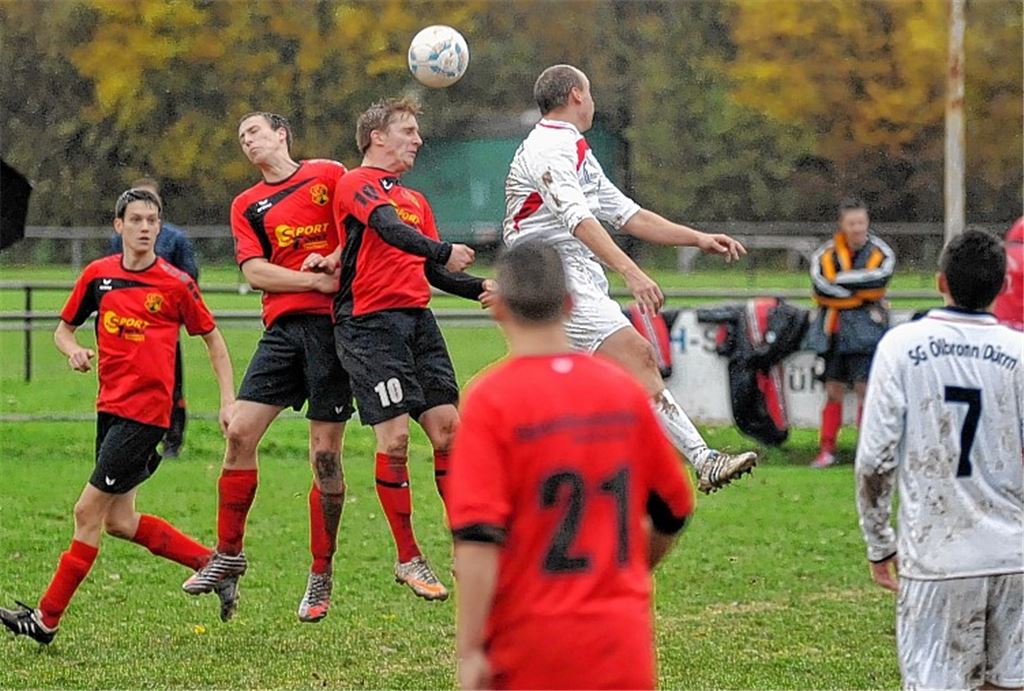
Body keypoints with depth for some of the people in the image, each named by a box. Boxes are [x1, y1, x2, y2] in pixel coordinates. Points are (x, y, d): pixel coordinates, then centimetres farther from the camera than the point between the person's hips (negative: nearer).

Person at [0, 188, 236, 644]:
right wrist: (73, 349, -6)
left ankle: (47, 619, -2)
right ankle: (211, 563, 24)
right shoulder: (98, 275, 6)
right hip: (109, 407, 6)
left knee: (89, 512, -7)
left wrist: (228, 401, -2)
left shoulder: (176, 284, -5)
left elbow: (213, 340, 5)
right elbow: (63, 329, 17)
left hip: (145, 410, -6)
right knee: (119, 522, 9)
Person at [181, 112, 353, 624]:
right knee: (240, 432, -7)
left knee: (325, 453, -3)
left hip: (332, 322, -4)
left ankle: (321, 575, 7)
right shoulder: (246, 205, 15)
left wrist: (335, 260, -11)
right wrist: (315, 280, -9)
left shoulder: (328, 175, 7)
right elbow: (255, 272, 4)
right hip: (283, 326, 4)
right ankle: (229, 553, 9)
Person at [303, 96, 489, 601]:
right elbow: (389, 229, -21)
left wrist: (479, 288, 7)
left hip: (417, 319, 8)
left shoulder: (414, 199, 24)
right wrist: (442, 251, -35)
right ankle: (407, 560, -1)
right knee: (395, 435, -10)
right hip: (369, 322, -8)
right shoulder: (359, 183, -2)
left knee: (446, 426, 0)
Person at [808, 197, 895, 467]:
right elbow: (822, 285, -14)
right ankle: (827, 450, 11)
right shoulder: (826, 253, 3)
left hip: (867, 330, -2)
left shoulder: (880, 252, 0)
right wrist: (861, 292, -15)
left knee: (865, 388, -7)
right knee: (834, 390, 5)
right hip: (835, 330, 2)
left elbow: (879, 278, -20)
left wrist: (841, 280, -16)